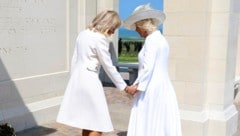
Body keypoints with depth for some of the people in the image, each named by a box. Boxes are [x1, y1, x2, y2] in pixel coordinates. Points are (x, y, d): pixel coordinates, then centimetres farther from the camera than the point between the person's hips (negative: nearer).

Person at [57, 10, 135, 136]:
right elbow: (108, 66, -11)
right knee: (98, 124, 1)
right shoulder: (100, 38, -13)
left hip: (77, 79, 9)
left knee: (87, 121, 18)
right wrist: (124, 86, -3)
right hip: (89, 80, -9)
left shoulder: (83, 34, 11)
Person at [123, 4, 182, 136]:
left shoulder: (151, 40, -13)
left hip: (151, 90, -9)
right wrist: (138, 84, 14)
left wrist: (137, 86, -10)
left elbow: (148, 67, -20)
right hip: (162, 88, 9)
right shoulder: (161, 39, 15)